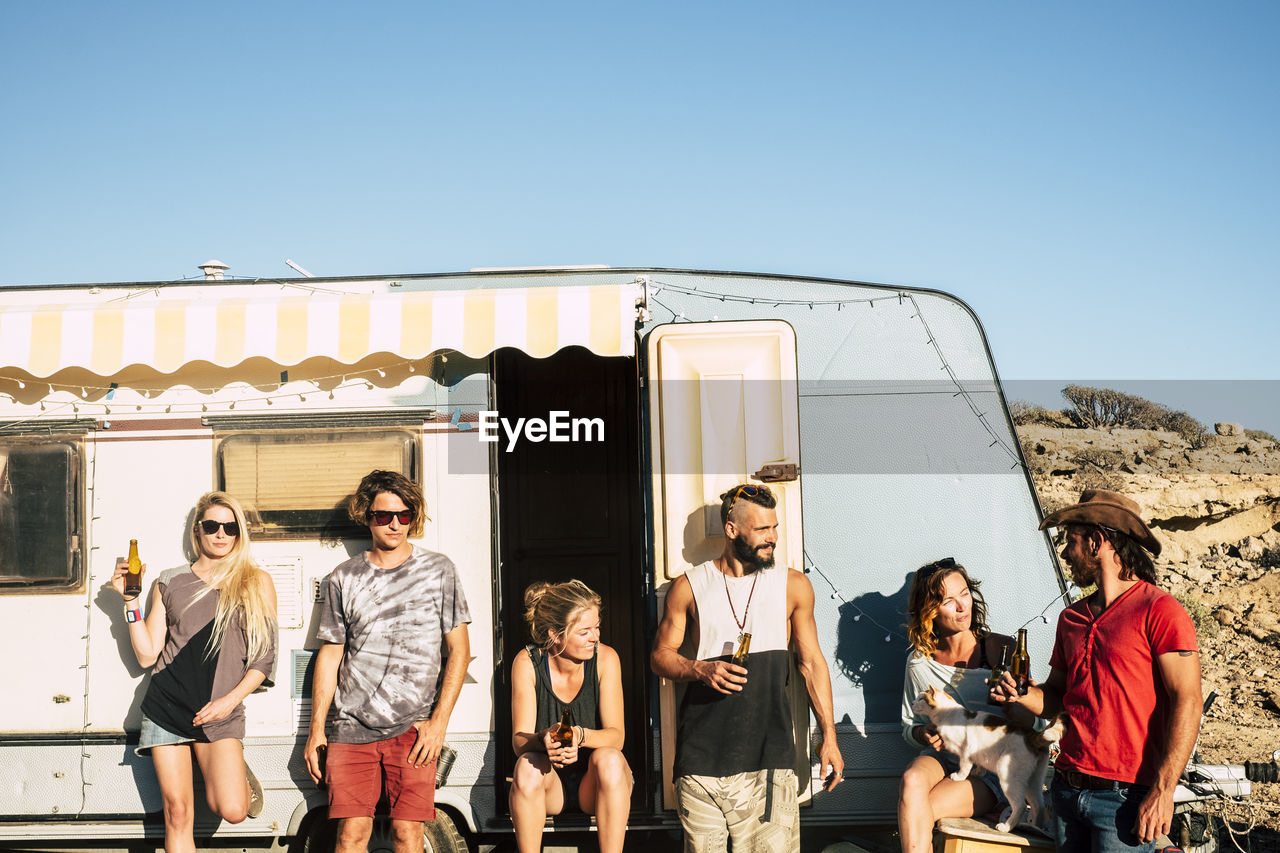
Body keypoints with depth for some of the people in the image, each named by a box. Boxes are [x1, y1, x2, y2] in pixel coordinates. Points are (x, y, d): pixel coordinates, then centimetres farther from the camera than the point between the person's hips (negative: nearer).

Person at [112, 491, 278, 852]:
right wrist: (131, 601, 1)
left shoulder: (257, 583, 7)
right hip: (166, 706, 1)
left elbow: (264, 656, 4)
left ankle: (240, 775, 19)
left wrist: (229, 700, -8)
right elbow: (147, 655, 8)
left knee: (232, 811, -15)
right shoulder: (170, 583, 11)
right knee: (177, 814, -2)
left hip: (219, 712, -1)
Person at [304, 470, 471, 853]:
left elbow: (459, 648, 5)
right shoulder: (343, 578, 10)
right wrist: (316, 729, 7)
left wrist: (439, 721, -4)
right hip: (350, 726, 1)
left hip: (412, 727, -1)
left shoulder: (438, 570, 6)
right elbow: (329, 654, 12)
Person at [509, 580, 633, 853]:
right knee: (527, 766, -31)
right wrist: (544, 740, -38)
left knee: (609, 759, -32)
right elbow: (519, 740, -14)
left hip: (595, 783, 0)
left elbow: (616, 736, -15)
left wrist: (580, 735, -37)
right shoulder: (527, 663, -12)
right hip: (550, 783, 0)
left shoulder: (605, 659, -12)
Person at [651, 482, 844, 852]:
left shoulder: (794, 586, 9)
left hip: (767, 752, 0)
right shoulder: (689, 587, 6)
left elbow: (812, 662, 13)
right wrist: (701, 670, -10)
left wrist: (829, 737, 9)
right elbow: (661, 655, 11)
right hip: (703, 749, 0)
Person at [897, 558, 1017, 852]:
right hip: (942, 758, 3)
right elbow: (908, 726, 15)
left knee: (914, 813, -27)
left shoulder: (1003, 650, -4)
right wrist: (924, 733, -9)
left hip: (992, 771, -3)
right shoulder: (919, 661, 4)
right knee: (912, 781, -33)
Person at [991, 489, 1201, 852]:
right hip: (1067, 791, 7)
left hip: (1124, 796, -7)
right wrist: (1022, 695, 0)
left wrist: (1162, 790, -18)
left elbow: (1186, 703, -13)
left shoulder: (1158, 610, -8)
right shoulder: (1071, 618, 14)